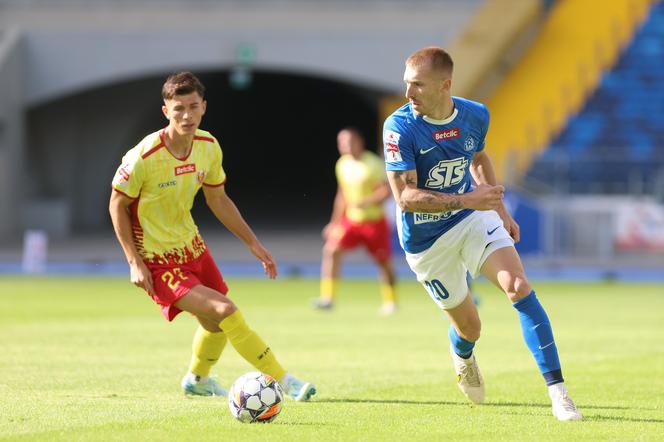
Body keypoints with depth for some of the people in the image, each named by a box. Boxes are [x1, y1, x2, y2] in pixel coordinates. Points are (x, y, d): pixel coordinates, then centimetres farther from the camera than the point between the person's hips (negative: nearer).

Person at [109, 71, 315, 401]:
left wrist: (253, 243, 10)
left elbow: (218, 200, 10)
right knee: (225, 311, -21)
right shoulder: (144, 157, -26)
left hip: (191, 247, 8)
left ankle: (197, 379, 51)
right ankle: (283, 381, -15)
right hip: (159, 262, -8)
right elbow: (117, 205, -14)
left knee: (216, 323, 22)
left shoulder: (208, 147, -5)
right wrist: (134, 262, -18)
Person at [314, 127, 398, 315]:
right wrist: (335, 222, 18)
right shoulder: (342, 164, 6)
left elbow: (386, 190, -17)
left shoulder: (373, 164, -12)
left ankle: (390, 301, 24)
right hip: (351, 220, 4)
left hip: (374, 220, -4)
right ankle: (327, 297, -19)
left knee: (384, 262, 4)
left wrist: (366, 202, -32)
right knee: (331, 249, -17)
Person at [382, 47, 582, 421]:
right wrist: (466, 200, -35)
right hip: (427, 242, -2)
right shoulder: (400, 127, -22)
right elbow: (405, 197, -27)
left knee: (519, 287, -21)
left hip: (473, 220, 3)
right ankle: (462, 356, 50)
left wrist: (501, 210, 13)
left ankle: (557, 390, -20)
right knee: (469, 326, 8)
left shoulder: (475, 116, -7)